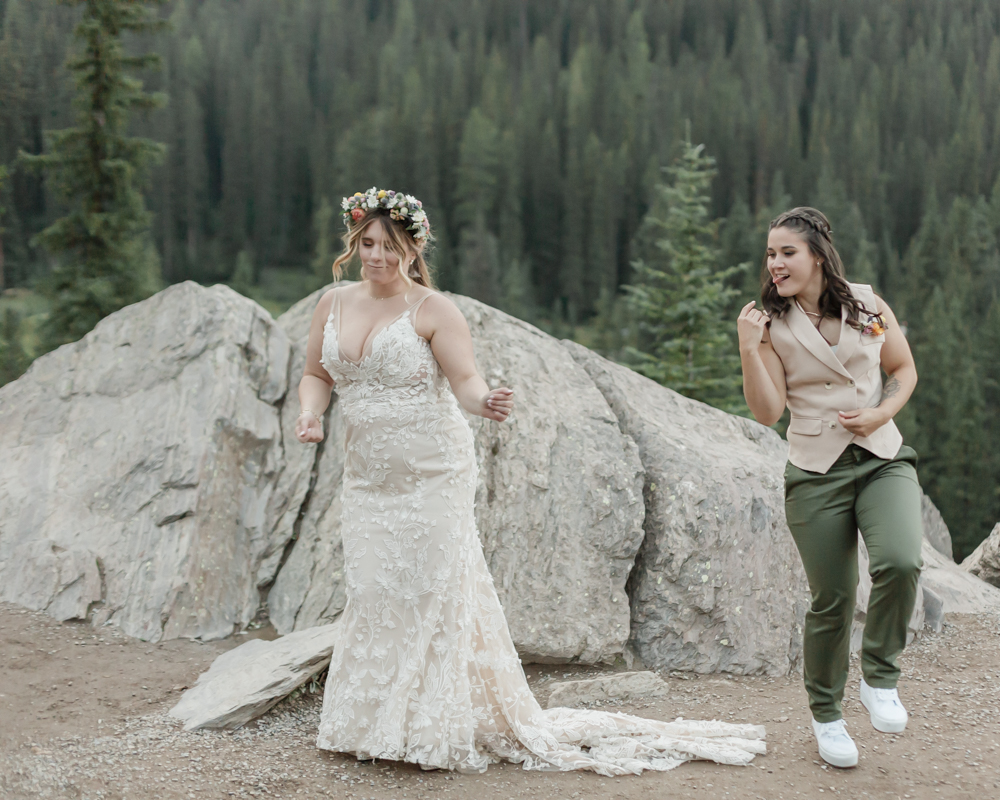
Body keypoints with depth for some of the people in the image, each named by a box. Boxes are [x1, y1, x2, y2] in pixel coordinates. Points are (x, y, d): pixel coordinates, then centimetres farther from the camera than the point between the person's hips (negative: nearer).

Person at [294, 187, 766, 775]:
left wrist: (485, 402, -38)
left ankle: (434, 727, 8)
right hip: (368, 479, 5)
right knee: (373, 594, 10)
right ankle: (373, 724, 22)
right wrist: (311, 413, -5)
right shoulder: (334, 304, 6)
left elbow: (465, 380, -16)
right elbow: (318, 375, 15)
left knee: (429, 592, -3)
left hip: (432, 477, -5)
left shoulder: (433, 309, -9)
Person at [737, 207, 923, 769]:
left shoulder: (868, 306, 2)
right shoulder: (773, 325, -1)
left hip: (884, 459, 1)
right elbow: (768, 412, -7)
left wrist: (882, 413, -5)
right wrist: (749, 350, -19)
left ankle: (880, 678, 0)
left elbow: (905, 370, 14)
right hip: (817, 473, -1)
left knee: (901, 561, -25)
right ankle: (827, 715, 24)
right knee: (833, 598, 2)